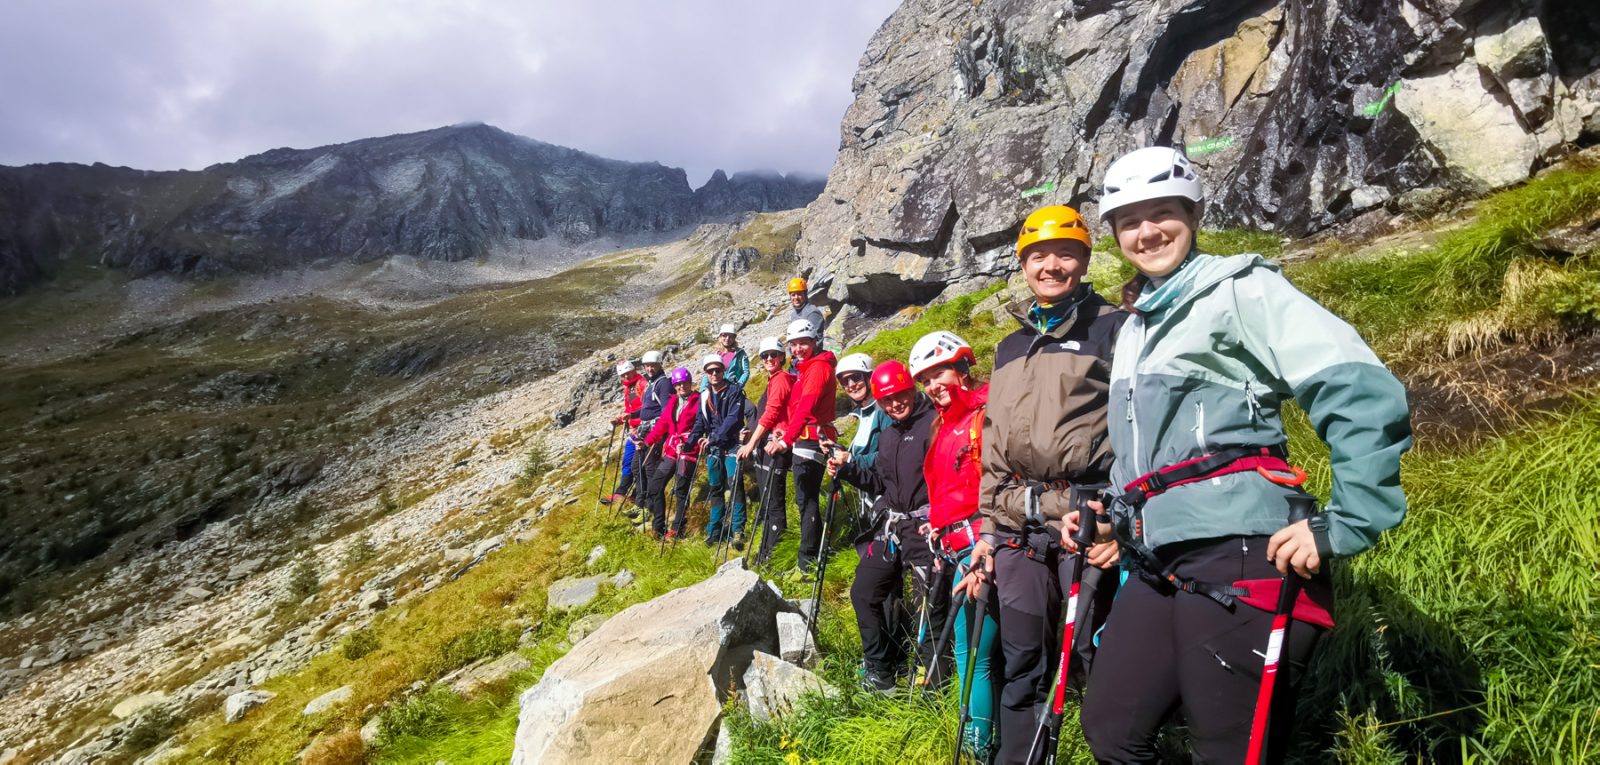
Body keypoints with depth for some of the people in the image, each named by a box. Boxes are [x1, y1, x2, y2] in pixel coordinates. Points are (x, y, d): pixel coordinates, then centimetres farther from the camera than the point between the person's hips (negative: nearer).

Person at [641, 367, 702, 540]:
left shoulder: (698, 401, -3)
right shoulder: (672, 401, 16)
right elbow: (662, 425, 15)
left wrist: (688, 444, -24)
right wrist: (647, 442, 6)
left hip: (688, 451, -7)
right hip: (671, 451, 7)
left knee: (681, 490, -2)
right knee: (655, 485, 6)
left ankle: (677, 528, 10)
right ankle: (658, 526, 15)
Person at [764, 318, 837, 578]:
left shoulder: (818, 367, -12)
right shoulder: (805, 369, 20)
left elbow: (805, 408, -26)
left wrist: (786, 440, -34)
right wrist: (783, 431, 6)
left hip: (811, 440, -10)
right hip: (802, 441, 10)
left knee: (806, 499, -9)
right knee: (807, 498, 16)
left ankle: (807, 562, -5)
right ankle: (819, 549, 27)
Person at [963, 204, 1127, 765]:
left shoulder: (1114, 329, 1)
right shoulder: (1010, 347, 18)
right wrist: (988, 526, 15)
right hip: (1019, 527, 5)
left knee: (1098, 659, 2)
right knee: (1023, 663, 12)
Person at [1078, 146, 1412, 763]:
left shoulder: (1240, 288, -3)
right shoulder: (1134, 326, 21)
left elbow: (1368, 394, -13)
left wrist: (1344, 527, -18)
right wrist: (1110, 513, 23)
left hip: (1237, 557, -7)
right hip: (1157, 566, 8)